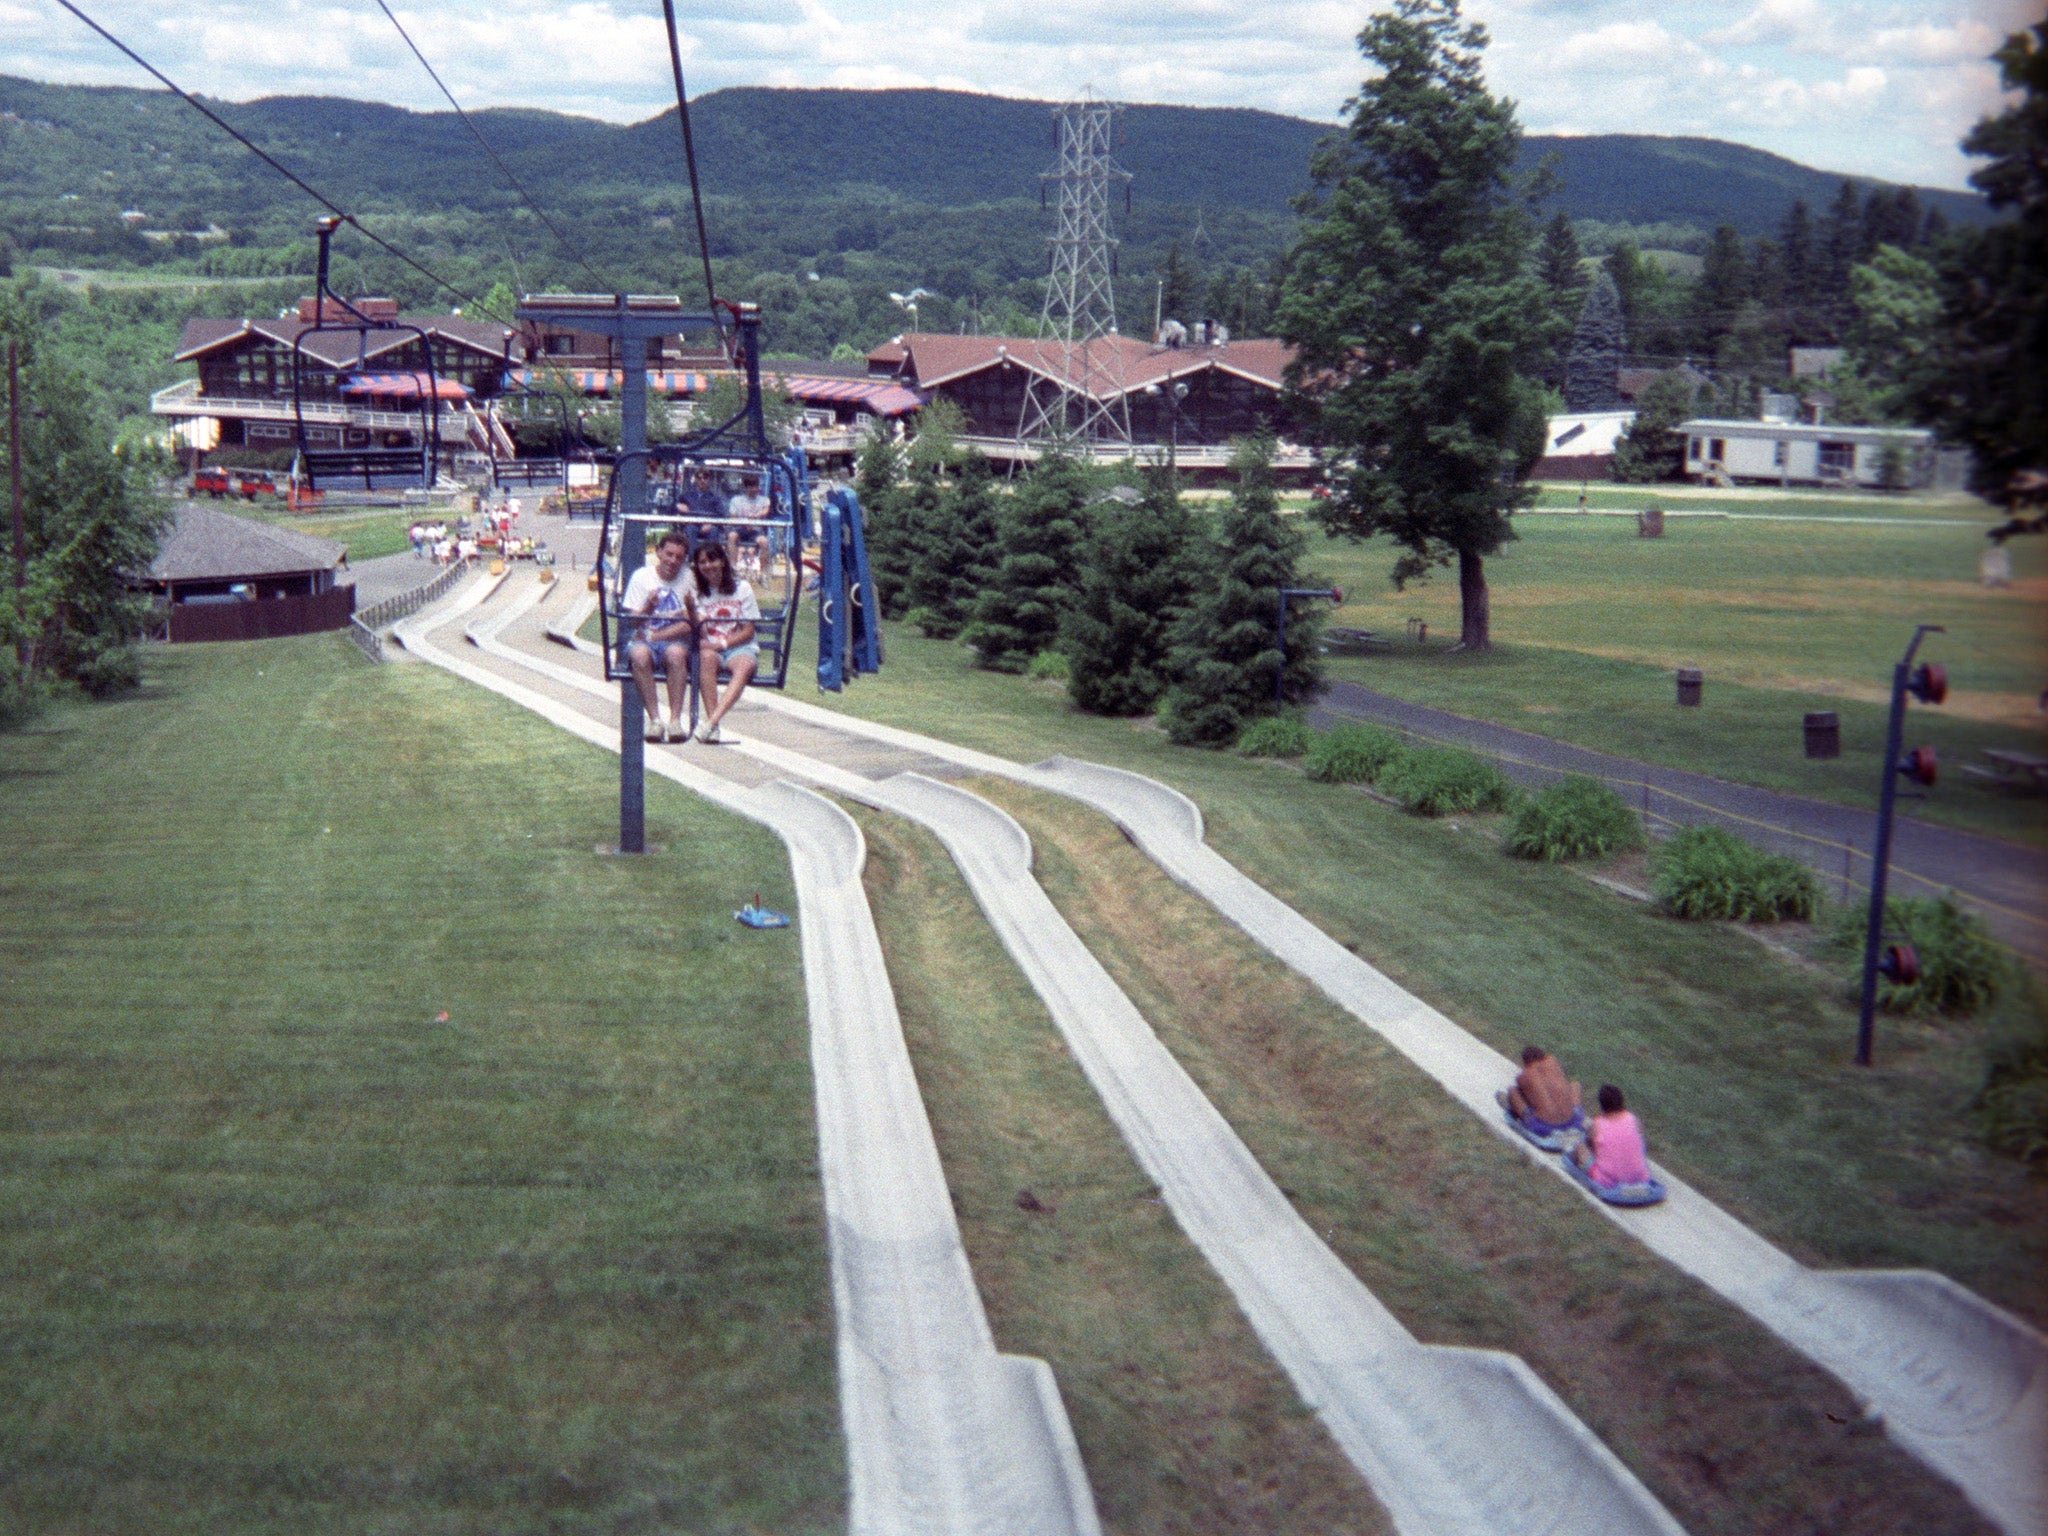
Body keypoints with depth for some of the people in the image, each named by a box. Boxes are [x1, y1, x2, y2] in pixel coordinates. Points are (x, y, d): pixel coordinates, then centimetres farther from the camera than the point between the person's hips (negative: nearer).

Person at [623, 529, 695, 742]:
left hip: (674, 639, 0)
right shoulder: (642, 576, 5)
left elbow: (689, 625, -4)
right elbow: (632, 620, 2)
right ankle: (654, 719, -33)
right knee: (640, 654, -35)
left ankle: (675, 719, -34)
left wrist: (654, 636, -12)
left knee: (676, 653, -36)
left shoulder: (689, 579, 3)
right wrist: (649, 607, -20)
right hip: (642, 639, 1)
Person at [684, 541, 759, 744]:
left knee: (745, 665, -36)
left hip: (739, 646, 0)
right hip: (709, 646, 0)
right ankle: (713, 727, -42)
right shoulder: (695, 591, 10)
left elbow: (748, 631, 2)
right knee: (707, 657, -37)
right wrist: (690, 606, -18)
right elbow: (698, 632, -2)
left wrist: (723, 644, -13)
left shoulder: (742, 588, 6)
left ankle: (711, 722, -49)